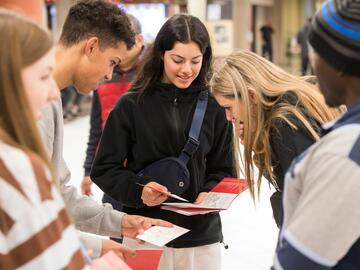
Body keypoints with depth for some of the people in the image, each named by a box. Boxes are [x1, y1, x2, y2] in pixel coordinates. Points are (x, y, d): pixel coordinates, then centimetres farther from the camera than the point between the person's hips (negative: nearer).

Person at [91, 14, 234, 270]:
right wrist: (138, 191, -21)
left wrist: (210, 195, -15)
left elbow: (223, 170, 5)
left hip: (202, 237, 2)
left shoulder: (213, 107, -2)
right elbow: (104, 169, -4)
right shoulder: (131, 105, -7)